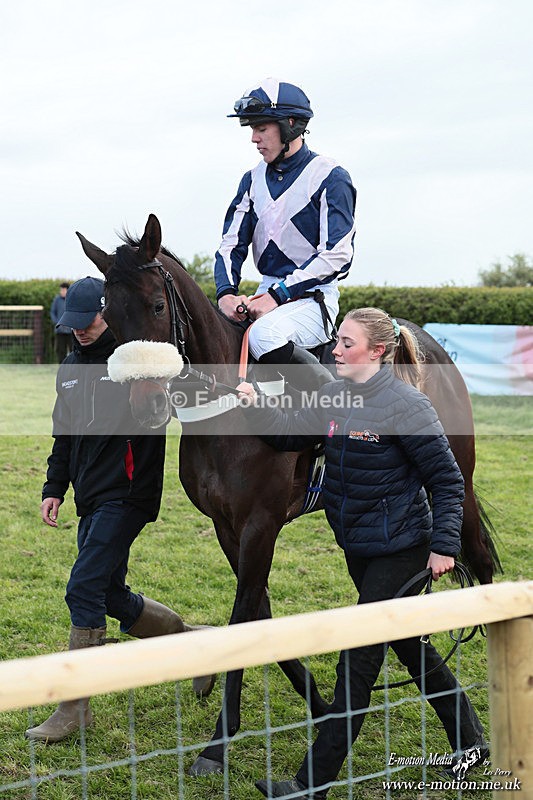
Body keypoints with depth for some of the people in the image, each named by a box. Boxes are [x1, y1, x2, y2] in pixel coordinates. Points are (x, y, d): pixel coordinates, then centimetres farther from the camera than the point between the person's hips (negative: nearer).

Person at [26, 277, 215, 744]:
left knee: (84, 590, -13)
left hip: (127, 495, -8)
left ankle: (75, 708, -6)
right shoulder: (71, 368, 15)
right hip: (92, 500, 8)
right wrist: (54, 488, 14)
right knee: (111, 597, 11)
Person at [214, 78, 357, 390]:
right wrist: (227, 293, -12)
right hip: (267, 294, 7)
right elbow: (232, 244, 9)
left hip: (313, 296, -7)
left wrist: (277, 296, -20)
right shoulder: (254, 179, 13)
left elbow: (337, 254, -15)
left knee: (265, 335, -35)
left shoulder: (330, 177, -7)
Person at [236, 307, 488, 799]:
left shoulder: (405, 405, -18)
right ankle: (471, 741, 38)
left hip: (400, 551, -8)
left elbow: (447, 481, -14)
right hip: (358, 548, 8)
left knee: (358, 660, -4)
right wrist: (256, 406, -13)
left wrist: (444, 546, -19)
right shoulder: (334, 395, 3)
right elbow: (292, 435, 4)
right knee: (407, 645, 20)